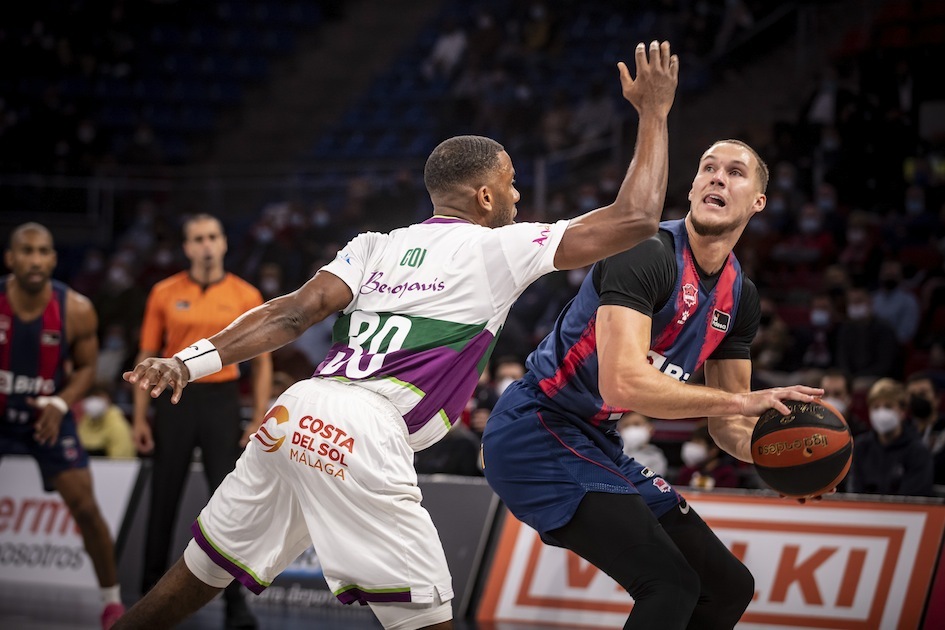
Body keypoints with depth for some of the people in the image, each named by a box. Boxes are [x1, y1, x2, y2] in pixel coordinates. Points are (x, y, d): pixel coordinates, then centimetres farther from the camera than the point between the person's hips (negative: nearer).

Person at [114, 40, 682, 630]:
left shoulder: (376, 246, 22)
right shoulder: (499, 248, 8)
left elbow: (297, 311, 7)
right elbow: (635, 219, 8)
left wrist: (190, 361, 0)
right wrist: (655, 113, 20)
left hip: (294, 413, 7)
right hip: (363, 435, -7)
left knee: (196, 579, 17)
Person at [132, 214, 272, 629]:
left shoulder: (246, 296, 2)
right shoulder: (165, 294, 3)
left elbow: (261, 361, 5)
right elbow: (147, 357, 7)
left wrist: (258, 420, -1)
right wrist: (140, 418, 2)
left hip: (221, 400, 0)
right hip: (174, 399, 1)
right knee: (164, 499, 5)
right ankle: (152, 590, 18)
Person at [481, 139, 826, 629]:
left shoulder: (740, 297, 7)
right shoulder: (647, 254, -20)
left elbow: (726, 424, 12)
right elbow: (623, 384, -32)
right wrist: (742, 400, -27)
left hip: (597, 443, 10)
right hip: (536, 436, -10)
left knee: (729, 587, 12)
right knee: (671, 586, -23)